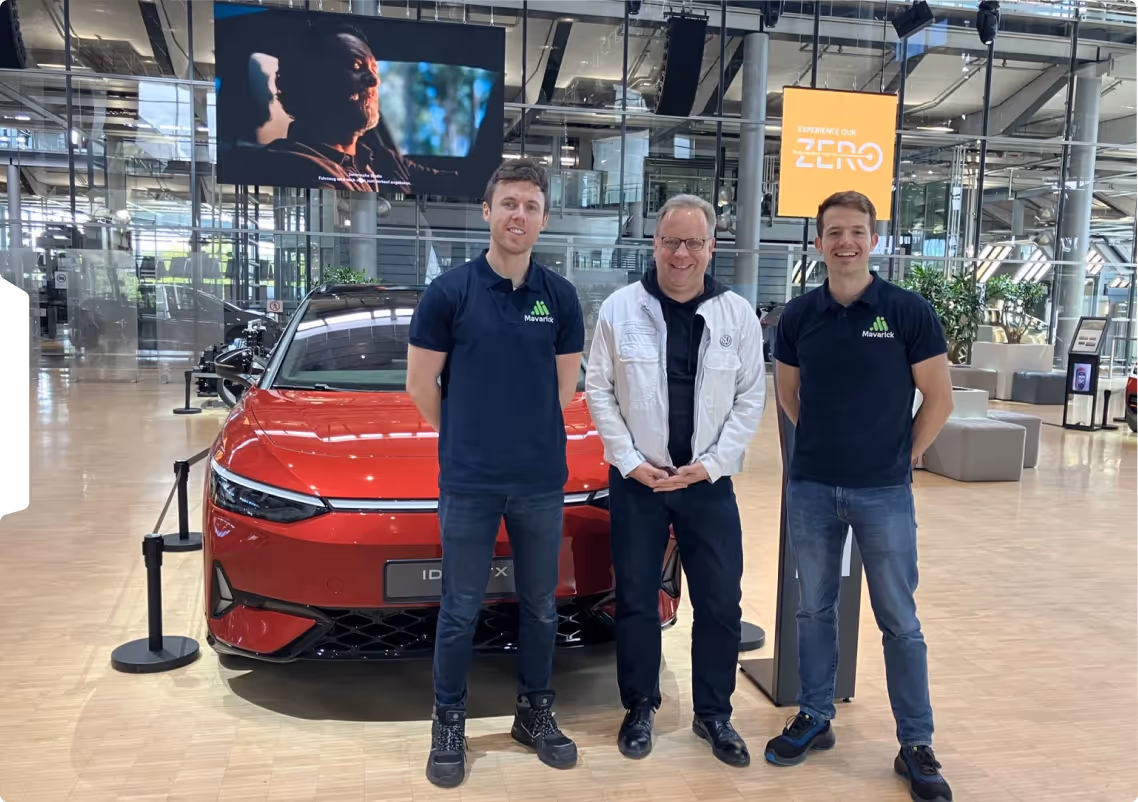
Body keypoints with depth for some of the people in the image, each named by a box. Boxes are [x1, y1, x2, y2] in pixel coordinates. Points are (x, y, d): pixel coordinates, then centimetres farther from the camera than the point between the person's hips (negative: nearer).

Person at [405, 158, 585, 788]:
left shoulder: (559, 296, 3)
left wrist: (527, 436, 7)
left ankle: (535, 713, 32)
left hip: (542, 482, 3)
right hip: (468, 483, -3)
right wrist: (467, 439, 8)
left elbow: (566, 385, 10)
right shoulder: (450, 291, -5)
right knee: (461, 612, 8)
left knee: (540, 607, 14)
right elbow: (420, 384, -1)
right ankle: (449, 723, 25)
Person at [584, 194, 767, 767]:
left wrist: (711, 463, -8)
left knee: (720, 603, 6)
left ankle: (714, 713, 25)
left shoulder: (738, 313, 0)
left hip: (709, 482, 1)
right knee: (636, 601, 9)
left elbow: (751, 396, 1)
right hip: (636, 480, -1)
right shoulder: (620, 308, -3)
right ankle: (640, 708, 28)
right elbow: (599, 389, -1)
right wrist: (631, 461, -8)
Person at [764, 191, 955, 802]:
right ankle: (814, 718, 29)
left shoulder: (909, 311, -6)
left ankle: (917, 746, 19)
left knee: (899, 621, 6)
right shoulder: (798, 316, 2)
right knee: (814, 610, 14)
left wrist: (902, 455, 3)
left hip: (884, 492, -2)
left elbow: (938, 399, -1)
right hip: (811, 488, 3)